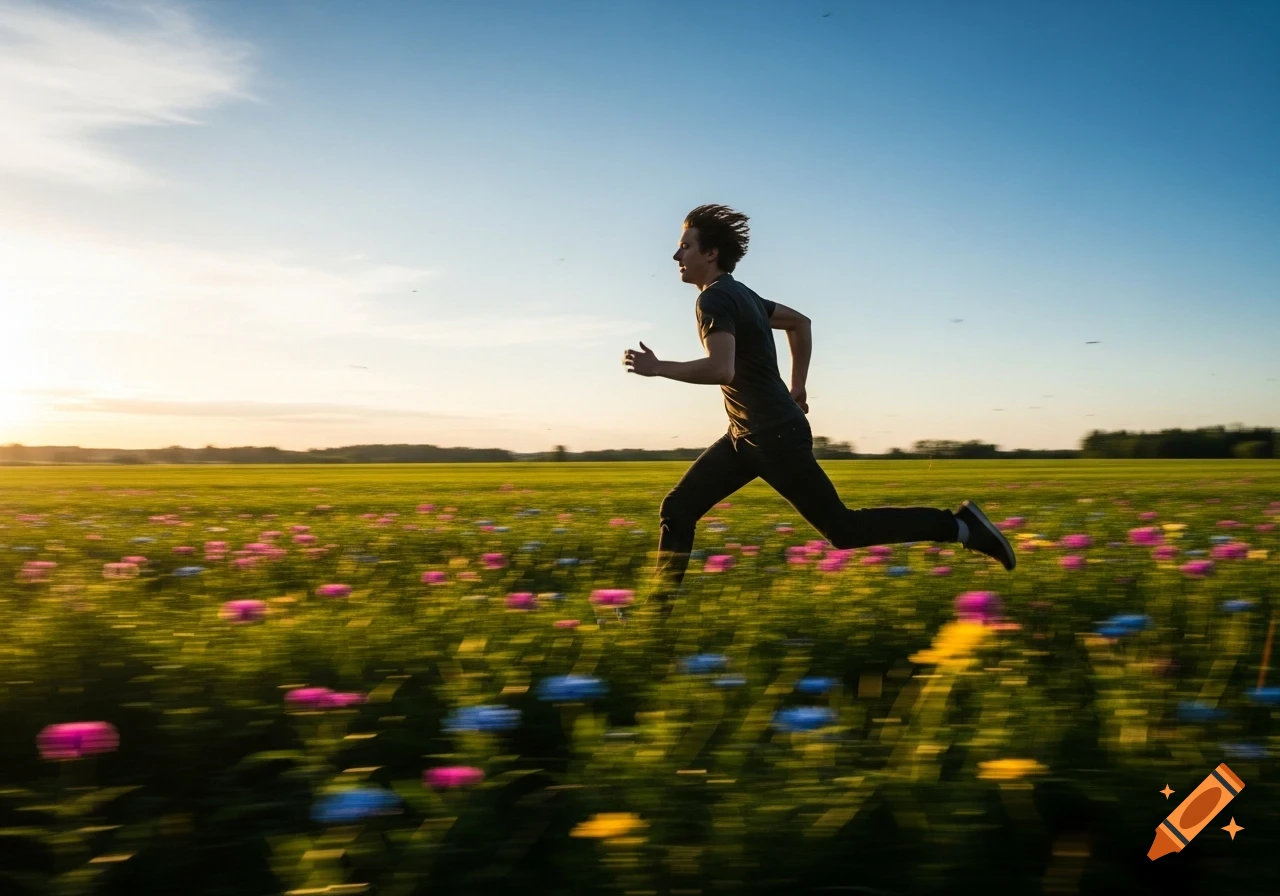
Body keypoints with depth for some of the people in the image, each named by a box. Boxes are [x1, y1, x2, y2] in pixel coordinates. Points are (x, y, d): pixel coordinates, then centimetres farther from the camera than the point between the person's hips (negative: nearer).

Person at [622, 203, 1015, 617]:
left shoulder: (715, 299, -16)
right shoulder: (739, 293, 14)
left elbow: (721, 368, -31)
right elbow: (800, 322, 26)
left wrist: (657, 368, -20)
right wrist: (797, 386, 26)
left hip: (774, 436, -10)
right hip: (747, 436, 10)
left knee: (843, 528, -2)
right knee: (677, 509, 6)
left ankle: (958, 525, 5)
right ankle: (657, 609, 9)